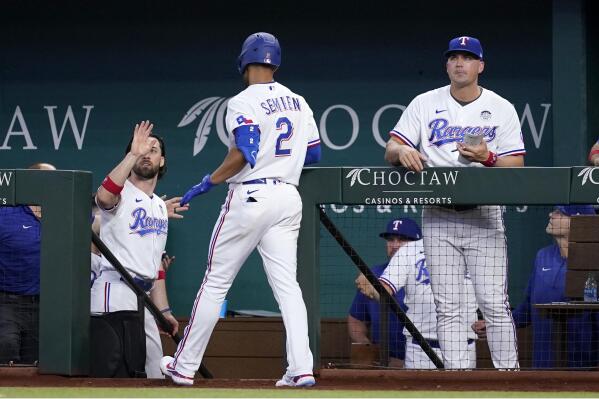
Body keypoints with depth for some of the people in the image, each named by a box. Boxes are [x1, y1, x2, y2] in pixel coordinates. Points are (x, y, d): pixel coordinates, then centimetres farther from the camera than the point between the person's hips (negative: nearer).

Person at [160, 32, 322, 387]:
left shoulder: (244, 102, -8)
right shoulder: (298, 102, 12)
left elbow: (244, 154, -19)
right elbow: (314, 153, 15)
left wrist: (209, 182, -8)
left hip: (250, 196, -6)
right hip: (288, 196, 6)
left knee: (216, 282, 2)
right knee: (287, 284, 3)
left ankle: (184, 366, 7)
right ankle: (302, 368, -10)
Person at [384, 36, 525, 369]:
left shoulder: (502, 109, 5)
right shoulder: (425, 104, 8)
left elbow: (517, 165, 1)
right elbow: (390, 151, 2)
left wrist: (487, 158, -19)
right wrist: (402, 151, -22)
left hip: (484, 216, -2)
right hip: (438, 218, 2)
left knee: (494, 303, -7)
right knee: (447, 307, -1)